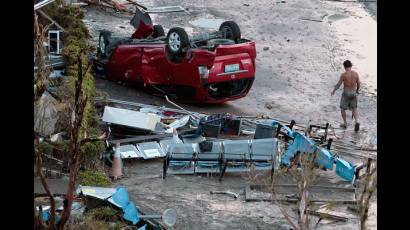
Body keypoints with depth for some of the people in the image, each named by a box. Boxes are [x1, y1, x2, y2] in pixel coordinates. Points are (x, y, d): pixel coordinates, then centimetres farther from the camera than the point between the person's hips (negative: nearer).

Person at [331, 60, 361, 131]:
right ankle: (357, 121, -7)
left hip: (346, 94, -4)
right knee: (354, 108, 16)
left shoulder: (343, 75, -16)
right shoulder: (355, 74, -5)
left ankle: (345, 123, 23)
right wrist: (357, 90, 26)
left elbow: (338, 84, -11)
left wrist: (333, 91, 6)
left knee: (343, 108, 17)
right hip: (353, 93, 4)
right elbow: (358, 84, 5)